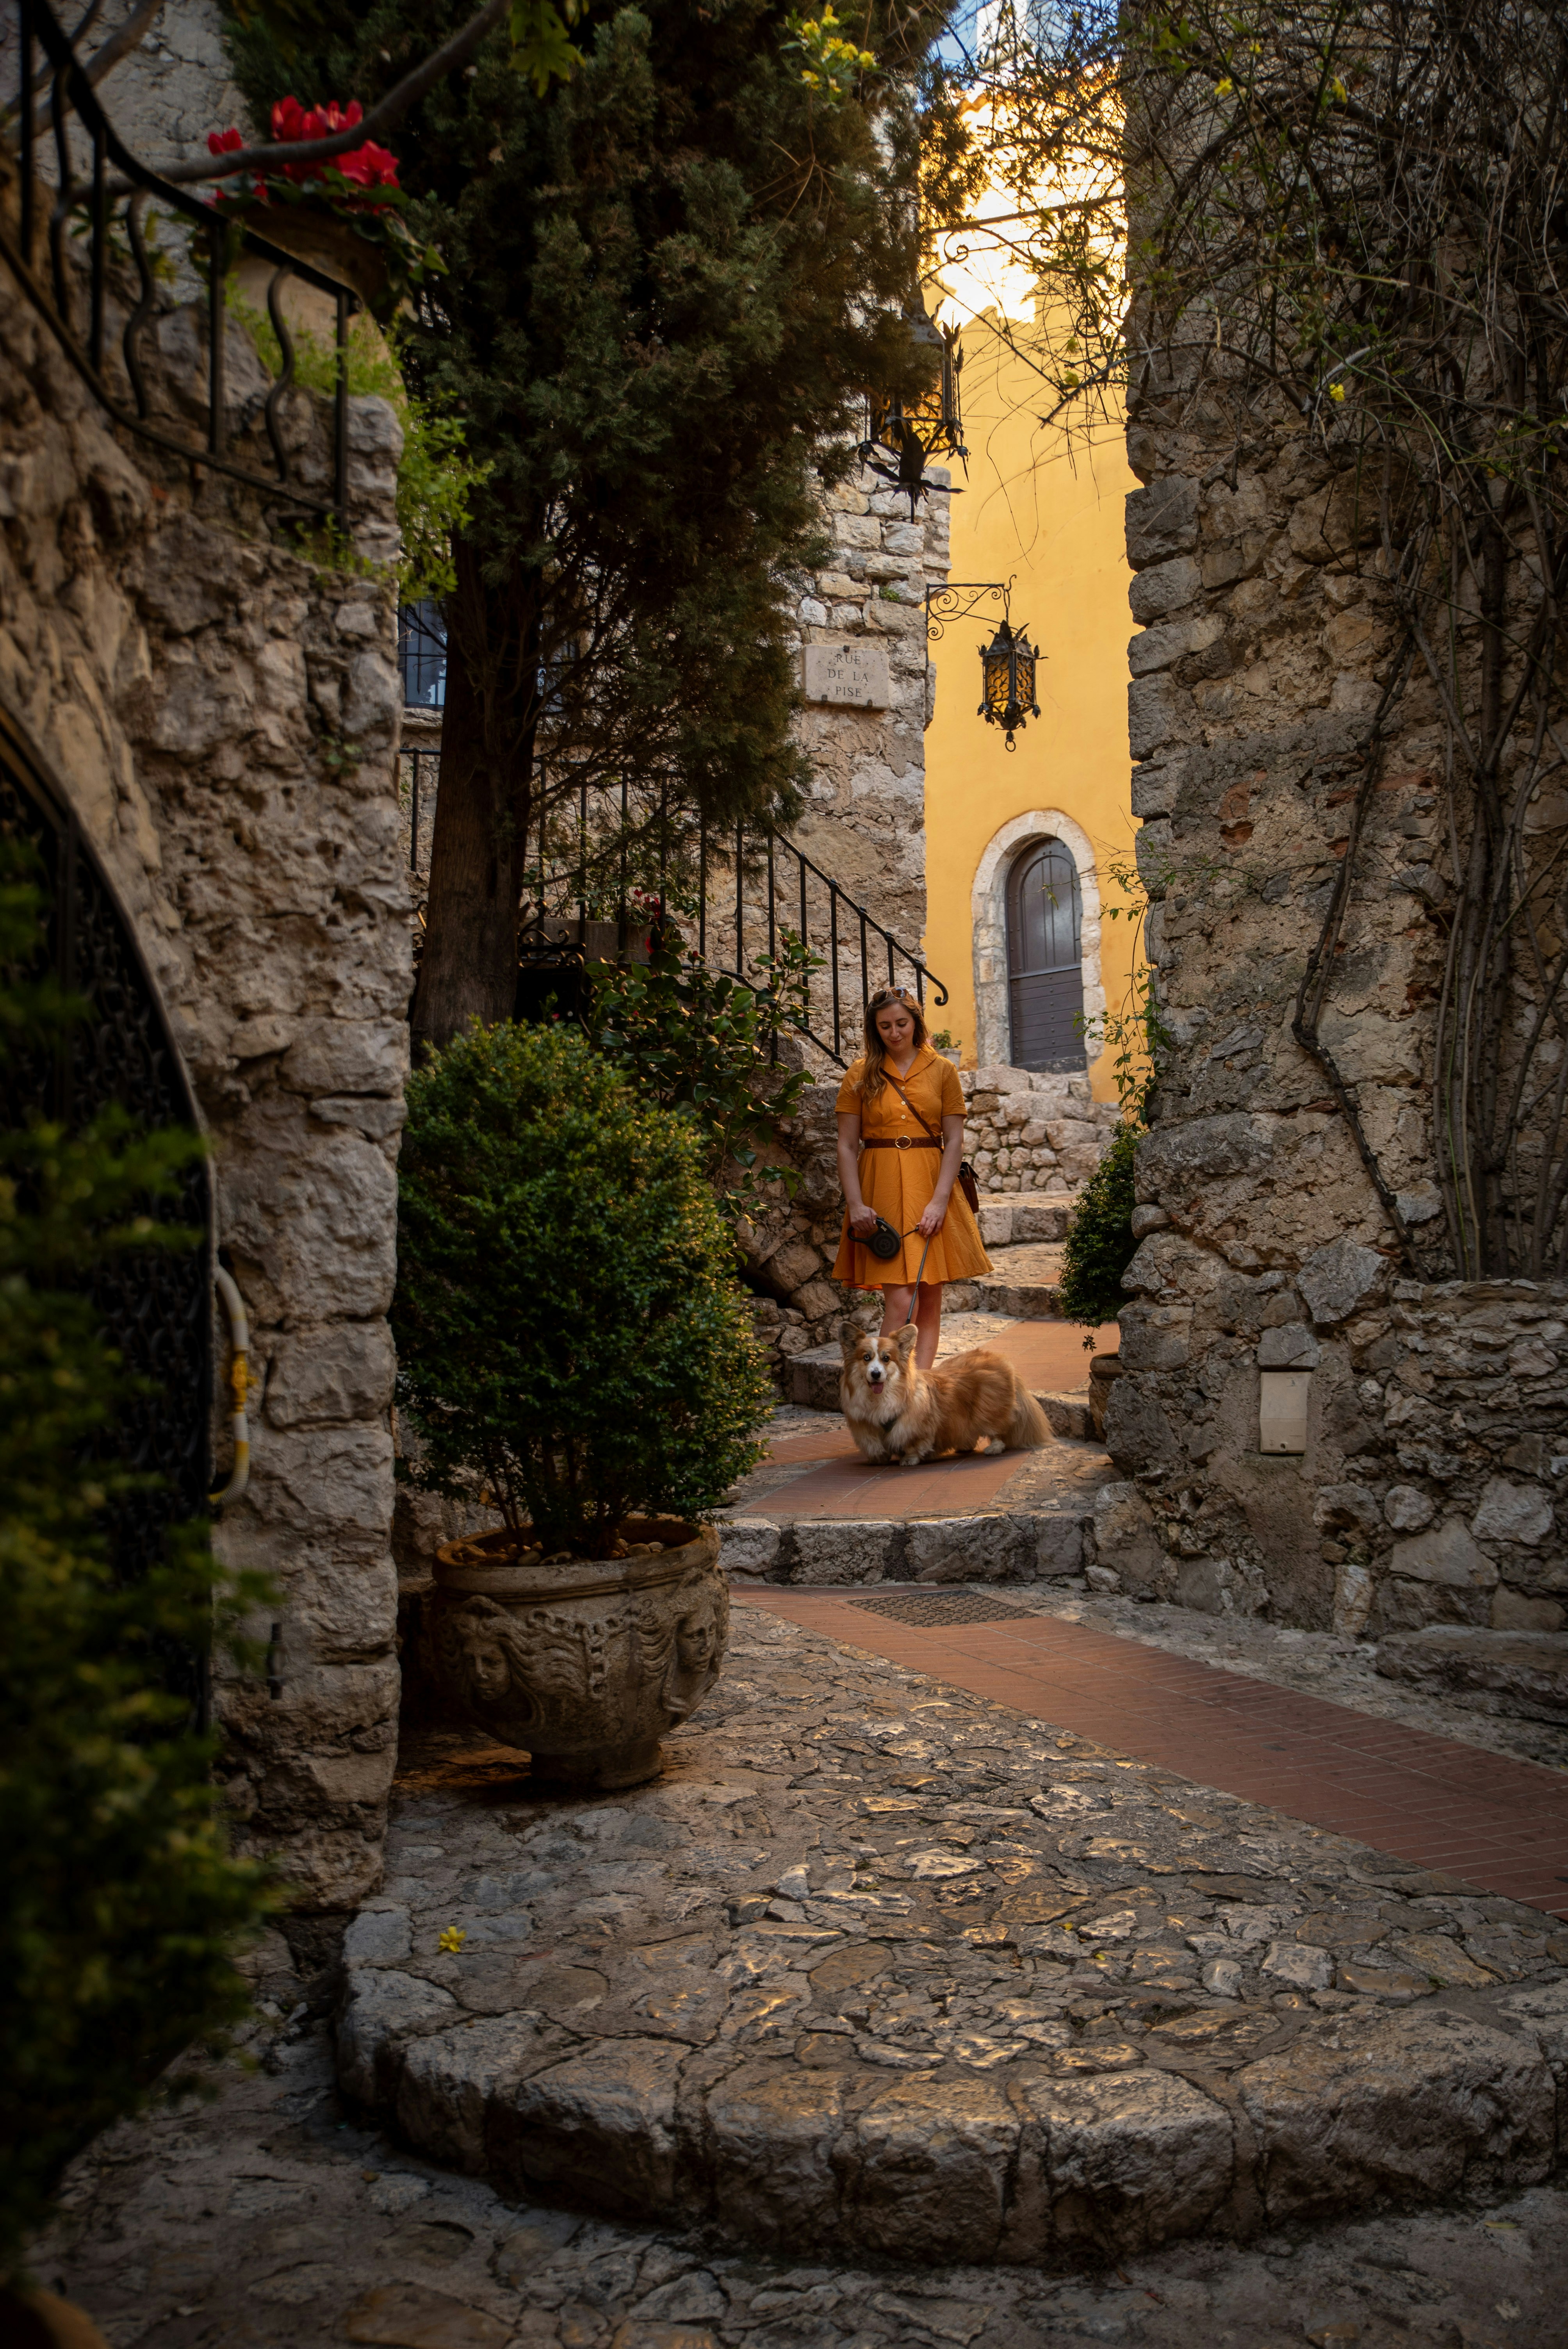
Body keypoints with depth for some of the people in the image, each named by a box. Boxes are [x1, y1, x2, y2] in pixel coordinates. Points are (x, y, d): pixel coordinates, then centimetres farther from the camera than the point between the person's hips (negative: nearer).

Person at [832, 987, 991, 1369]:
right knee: (900, 1301, -12)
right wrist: (855, 1204, -9)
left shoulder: (942, 1071, 8)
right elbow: (847, 1146, 3)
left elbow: (954, 1141, 2)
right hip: (880, 1189, -2)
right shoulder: (861, 1075, 6)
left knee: (929, 1298, 2)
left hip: (931, 1186, 2)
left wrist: (939, 1201, -10)